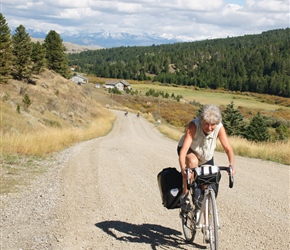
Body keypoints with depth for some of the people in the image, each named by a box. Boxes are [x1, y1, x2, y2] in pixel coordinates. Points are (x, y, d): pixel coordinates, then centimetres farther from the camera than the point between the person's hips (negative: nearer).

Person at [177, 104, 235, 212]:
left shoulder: (219, 128, -28)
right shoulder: (194, 125, -36)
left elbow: (228, 148, -30)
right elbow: (183, 150, -44)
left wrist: (231, 164, -48)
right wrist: (183, 168, -59)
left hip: (206, 157, 3)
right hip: (189, 151, -3)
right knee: (193, 161, -38)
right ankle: (184, 196, -22)